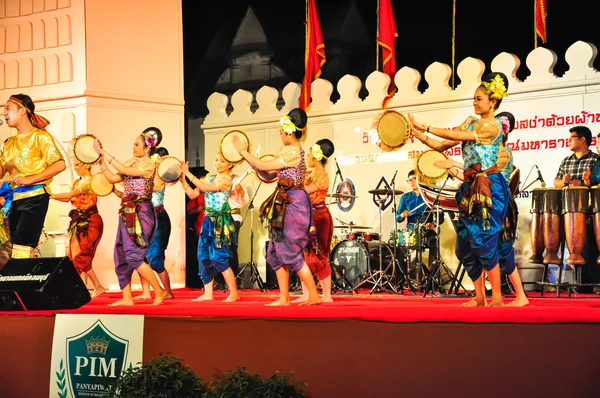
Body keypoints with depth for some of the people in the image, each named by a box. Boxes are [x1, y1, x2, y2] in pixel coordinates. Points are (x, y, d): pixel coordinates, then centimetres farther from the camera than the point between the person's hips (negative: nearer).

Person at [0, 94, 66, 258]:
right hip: (15, 199, 7)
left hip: (35, 197, -7)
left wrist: (30, 179, -16)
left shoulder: (40, 136, -2)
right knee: (24, 253, 5)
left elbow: (60, 164, -12)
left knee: (21, 249, -15)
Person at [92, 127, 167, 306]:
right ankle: (127, 298, 11)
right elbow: (113, 178, 12)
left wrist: (105, 154, -19)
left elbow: (124, 170, -22)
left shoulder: (148, 165, -11)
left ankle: (159, 291, 0)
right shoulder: (132, 162, 13)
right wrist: (101, 159, 4)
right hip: (128, 213, 9)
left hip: (140, 213, -9)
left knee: (133, 255, -12)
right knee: (121, 255, 6)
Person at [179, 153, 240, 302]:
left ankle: (234, 293, 2)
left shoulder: (227, 179, -11)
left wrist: (187, 173, -18)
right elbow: (193, 194, 10)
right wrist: (183, 180, -4)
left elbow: (205, 187, -22)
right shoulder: (211, 178, 12)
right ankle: (207, 294, 13)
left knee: (219, 258, -8)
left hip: (221, 222, -8)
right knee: (204, 257, 7)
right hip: (209, 220, 8)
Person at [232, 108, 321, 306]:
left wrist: (241, 150, -7)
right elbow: (268, 176, 16)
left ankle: (314, 296, -2)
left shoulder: (293, 152, -16)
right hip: (286, 205, 10)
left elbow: (263, 166, -16)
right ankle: (284, 298, 14)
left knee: (292, 252, -7)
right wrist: (249, 158, 5)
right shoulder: (290, 152, 15)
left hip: (293, 204, -10)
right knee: (278, 252, 10)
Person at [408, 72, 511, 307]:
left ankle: (497, 296, 1)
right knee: (465, 244, 6)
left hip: (488, 188, -8)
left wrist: (425, 127, -18)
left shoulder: (492, 127, -11)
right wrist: (420, 136, -6)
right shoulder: (471, 122, 13)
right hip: (470, 187, 8)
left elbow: (457, 136, -20)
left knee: (485, 241, -8)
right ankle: (479, 296, 15)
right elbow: (443, 146, 9)